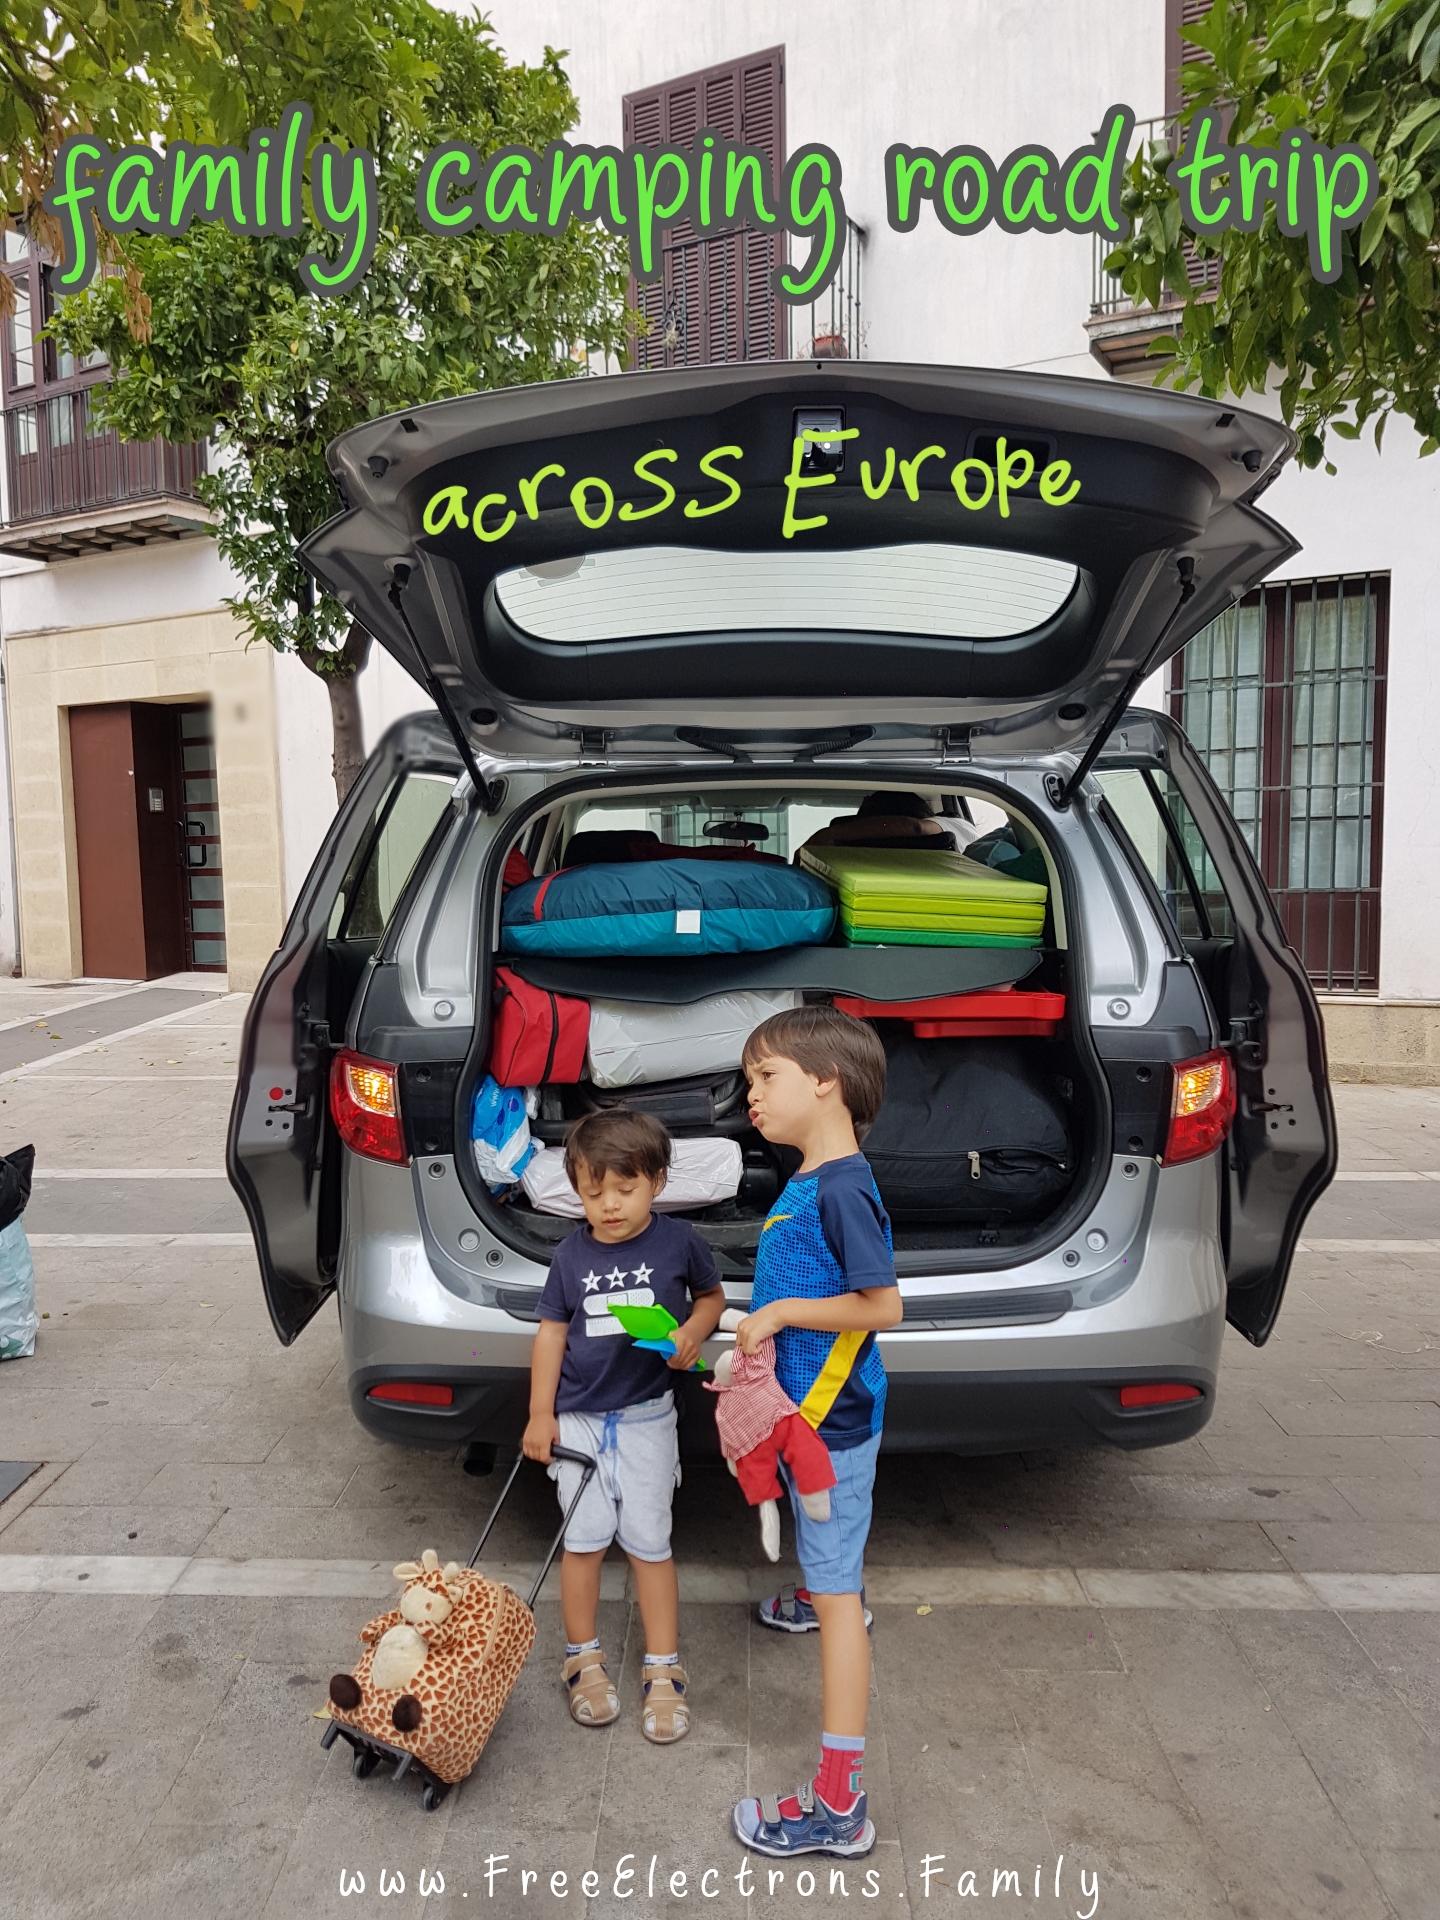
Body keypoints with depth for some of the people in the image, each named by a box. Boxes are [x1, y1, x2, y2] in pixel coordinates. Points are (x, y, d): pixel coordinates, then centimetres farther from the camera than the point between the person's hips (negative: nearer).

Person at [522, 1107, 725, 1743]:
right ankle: (582, 1658, 27)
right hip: (579, 1417, 1)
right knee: (585, 1539, 7)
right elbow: (552, 1333, 3)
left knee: (649, 1542, 5)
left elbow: (712, 1295, 8)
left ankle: (663, 1671, 19)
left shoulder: (679, 1242, -8)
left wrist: (692, 1333, -13)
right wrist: (540, 1415, 2)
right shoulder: (571, 1256, -5)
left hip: (647, 1416, -1)